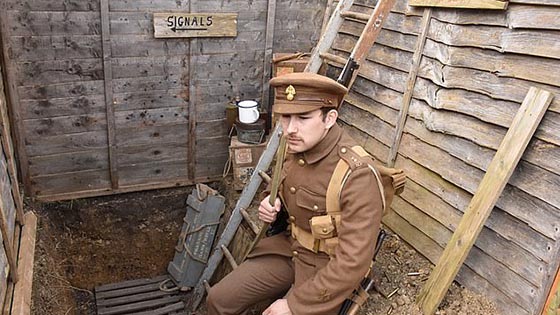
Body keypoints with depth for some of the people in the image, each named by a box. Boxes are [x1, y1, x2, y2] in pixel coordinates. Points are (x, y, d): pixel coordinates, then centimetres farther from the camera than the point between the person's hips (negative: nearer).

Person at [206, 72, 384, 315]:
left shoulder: (357, 177, -30)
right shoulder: (296, 146, -9)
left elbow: (353, 263, -28)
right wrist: (273, 202, -7)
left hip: (330, 266, -6)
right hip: (290, 247, 6)